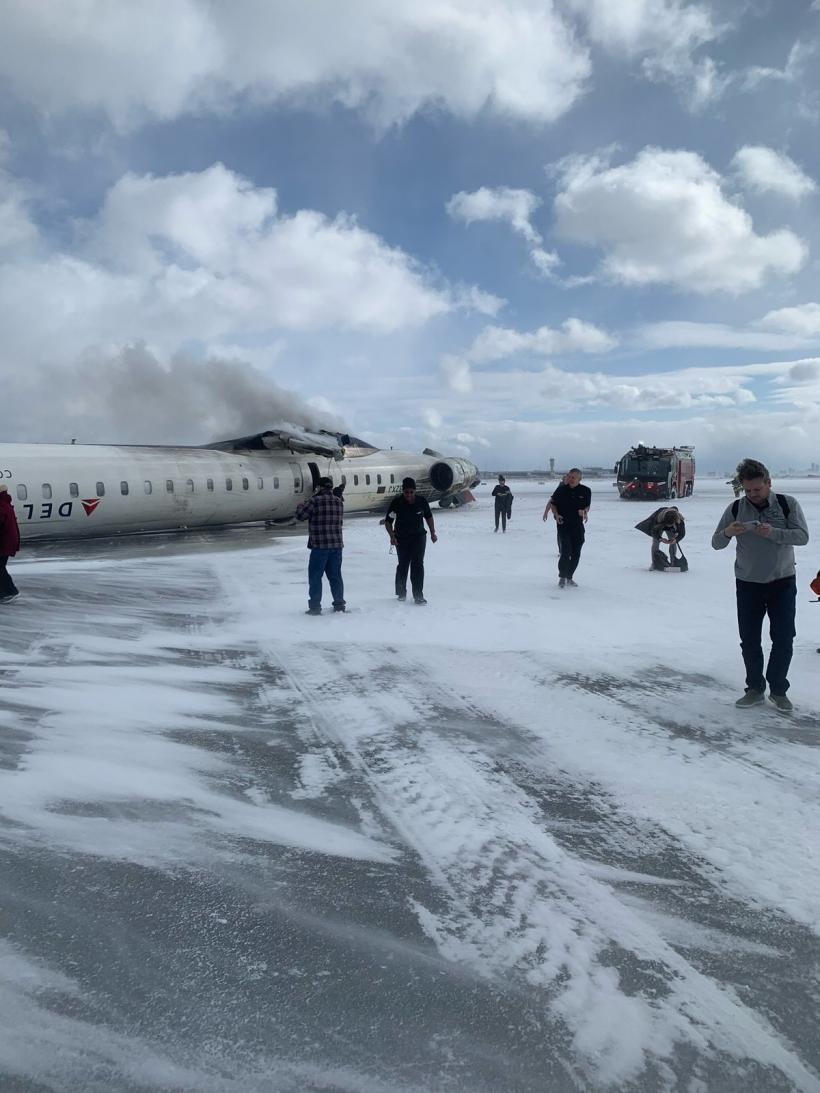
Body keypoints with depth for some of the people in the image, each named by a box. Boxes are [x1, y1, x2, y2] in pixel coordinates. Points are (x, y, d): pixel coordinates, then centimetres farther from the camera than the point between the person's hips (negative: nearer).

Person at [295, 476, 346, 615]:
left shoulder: (316, 501, -12)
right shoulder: (339, 501, 7)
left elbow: (300, 515, -6)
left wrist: (301, 505, 15)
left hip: (320, 546, -6)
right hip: (337, 545, 6)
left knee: (315, 577, 3)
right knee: (335, 576, 15)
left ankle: (315, 606, 4)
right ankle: (339, 604, 19)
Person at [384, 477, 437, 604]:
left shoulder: (421, 502, -7)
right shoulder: (396, 503, -13)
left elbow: (428, 517, 10)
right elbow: (388, 522, -10)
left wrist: (433, 533, 9)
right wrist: (392, 536, -23)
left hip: (419, 537, 1)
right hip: (402, 538, -1)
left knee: (418, 564, -8)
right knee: (403, 564, 9)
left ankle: (418, 595, -8)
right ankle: (401, 593, 27)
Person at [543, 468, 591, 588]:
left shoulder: (585, 491, 0)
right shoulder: (561, 489, -4)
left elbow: (587, 506, 13)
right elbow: (553, 503, 7)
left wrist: (584, 511, -9)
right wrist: (556, 514, -10)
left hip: (578, 526, 3)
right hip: (563, 525, -3)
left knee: (576, 554, 7)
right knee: (566, 552, -13)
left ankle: (569, 577, 23)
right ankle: (562, 577, 2)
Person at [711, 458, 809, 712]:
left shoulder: (787, 504, -6)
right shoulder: (736, 508, -4)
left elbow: (802, 536, -16)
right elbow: (716, 544, -4)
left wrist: (773, 533, -32)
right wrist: (727, 532, -26)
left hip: (782, 583, -1)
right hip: (748, 584, 1)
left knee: (783, 639, 3)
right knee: (749, 640, 6)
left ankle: (778, 689, 18)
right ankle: (755, 688, 20)